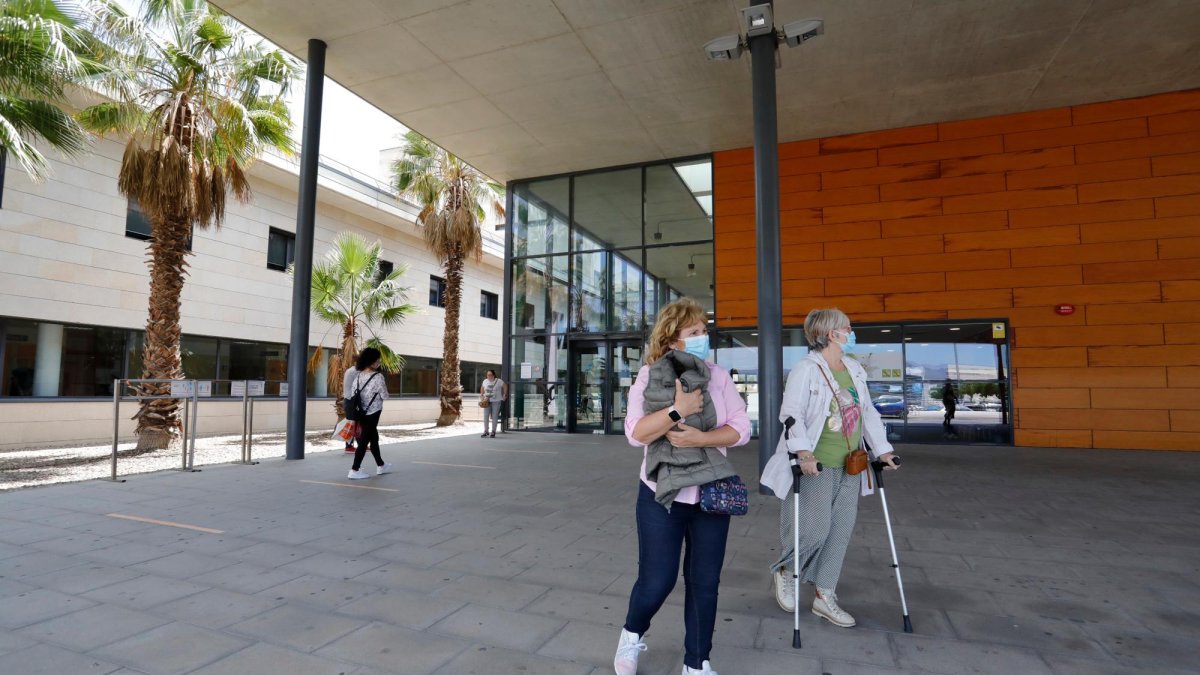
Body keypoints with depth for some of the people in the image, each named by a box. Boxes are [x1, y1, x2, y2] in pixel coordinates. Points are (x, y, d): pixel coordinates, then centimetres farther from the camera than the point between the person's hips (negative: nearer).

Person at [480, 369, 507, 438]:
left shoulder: (499, 381, -8)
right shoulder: (485, 381, 5)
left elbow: (505, 386, 3)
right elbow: (482, 388, 23)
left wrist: (504, 396, 3)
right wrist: (482, 395, 14)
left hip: (496, 401, -3)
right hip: (487, 402, 4)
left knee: (494, 417, 0)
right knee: (485, 416, -2)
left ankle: (493, 432, 9)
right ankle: (485, 431, 7)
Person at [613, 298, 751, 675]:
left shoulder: (719, 376, 1)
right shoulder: (649, 378, -6)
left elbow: (741, 429, -5)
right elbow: (636, 433, -17)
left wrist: (700, 438, -20)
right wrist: (679, 410, -26)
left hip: (711, 495, 3)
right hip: (662, 495, -3)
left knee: (704, 582, 11)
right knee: (657, 580, 3)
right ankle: (632, 634, 35)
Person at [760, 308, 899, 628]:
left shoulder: (854, 369, 13)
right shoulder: (806, 369, -12)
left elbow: (868, 411, 18)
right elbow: (791, 414, -19)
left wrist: (882, 450, 13)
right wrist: (803, 451, -30)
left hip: (849, 468, 8)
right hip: (817, 467, -8)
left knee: (841, 532, 9)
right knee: (815, 530, -7)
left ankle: (824, 596, 22)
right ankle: (784, 570, 22)